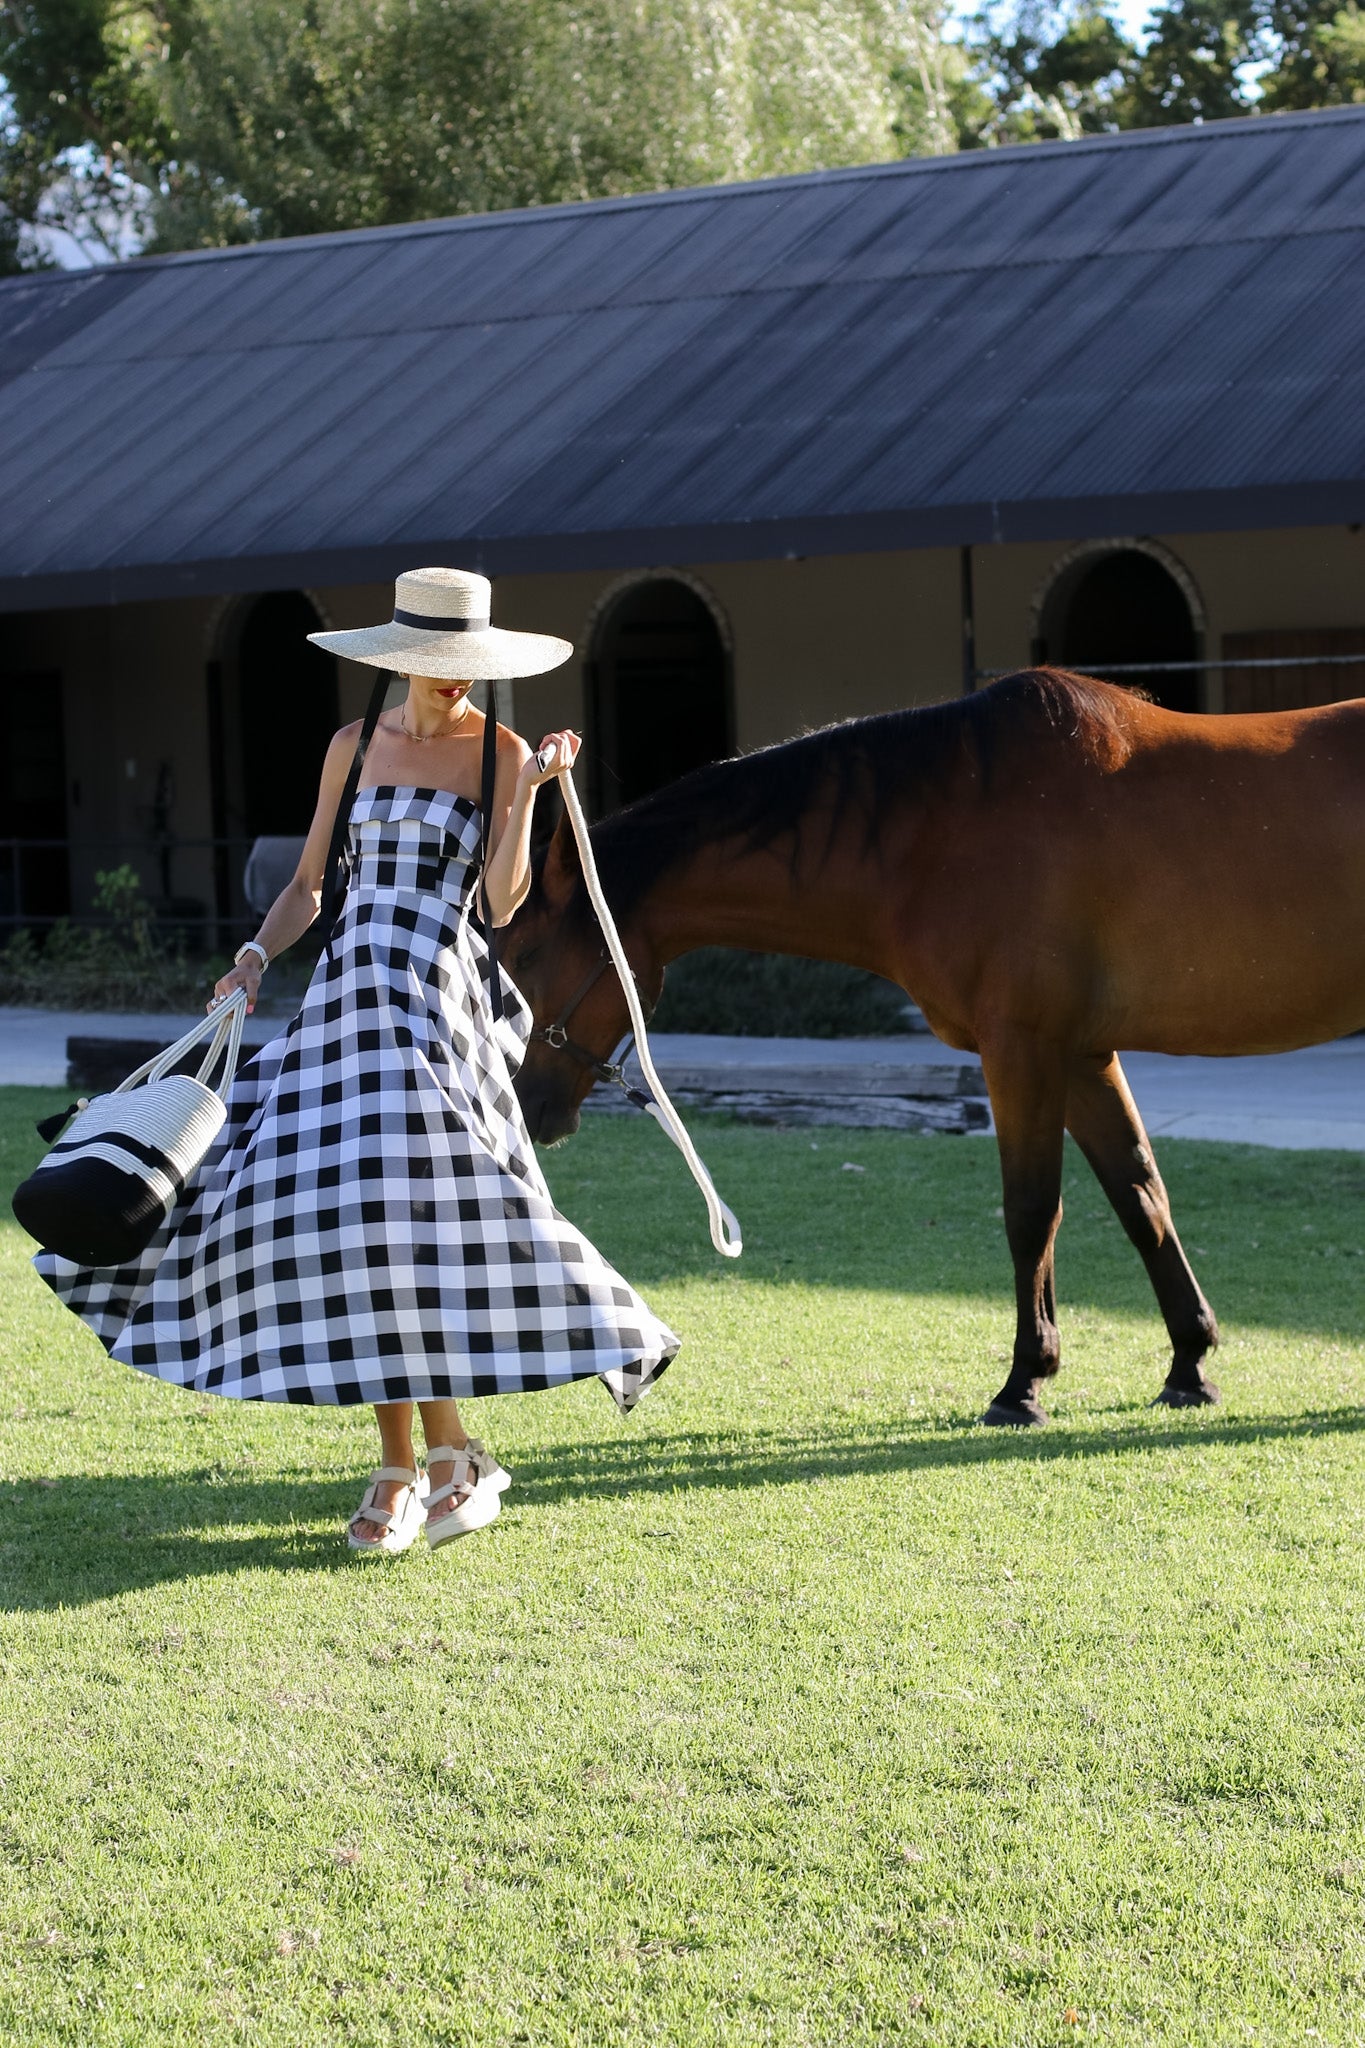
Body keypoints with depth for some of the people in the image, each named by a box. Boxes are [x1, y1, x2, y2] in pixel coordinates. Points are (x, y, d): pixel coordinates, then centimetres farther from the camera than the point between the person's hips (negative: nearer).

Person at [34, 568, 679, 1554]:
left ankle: (450, 1455, -6)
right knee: (353, 1218, -3)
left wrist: (529, 792, -14)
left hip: (442, 993, -4)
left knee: (411, 1208, -18)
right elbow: (308, 885, 18)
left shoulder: (501, 752, 2)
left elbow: (503, 902, -6)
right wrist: (256, 957, 1)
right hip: (349, 987, 4)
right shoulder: (356, 746, 13)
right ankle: (402, 1469, 4)